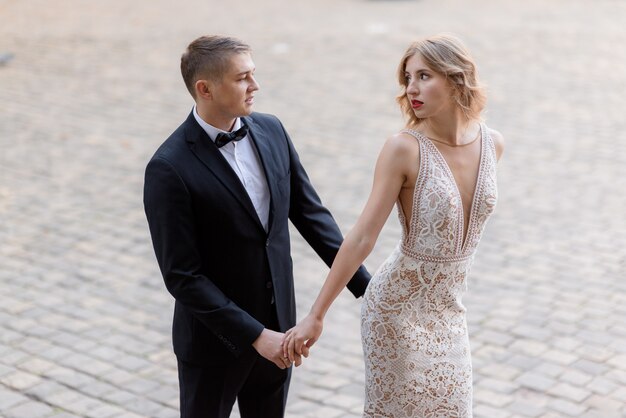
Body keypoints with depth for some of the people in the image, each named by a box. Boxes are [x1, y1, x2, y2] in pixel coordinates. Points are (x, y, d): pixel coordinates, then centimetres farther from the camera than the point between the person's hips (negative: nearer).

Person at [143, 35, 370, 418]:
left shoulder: (271, 130, -3)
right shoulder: (169, 168, -21)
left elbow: (310, 213, 4)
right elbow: (182, 276, -20)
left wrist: (364, 283, 0)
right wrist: (255, 335, -21)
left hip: (278, 326, 5)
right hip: (215, 337, -5)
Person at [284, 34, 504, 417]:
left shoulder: (492, 143, -4)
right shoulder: (404, 149, -19)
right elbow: (362, 237, -19)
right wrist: (316, 315, -20)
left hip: (450, 308, 5)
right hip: (399, 305, -5)